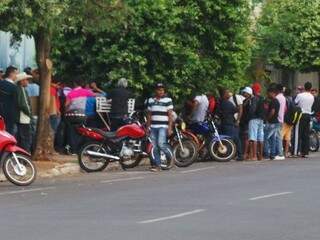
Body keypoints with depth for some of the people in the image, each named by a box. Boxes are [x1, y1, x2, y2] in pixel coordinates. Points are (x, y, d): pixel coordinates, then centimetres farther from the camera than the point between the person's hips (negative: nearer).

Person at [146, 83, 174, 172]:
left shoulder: (168, 100, 0)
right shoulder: (150, 100, 14)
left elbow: (170, 115, -2)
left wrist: (170, 128, -9)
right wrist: (147, 127, 14)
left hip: (163, 126, -5)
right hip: (153, 127, 5)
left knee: (161, 144, -19)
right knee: (154, 146, 1)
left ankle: (171, 157, 6)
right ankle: (157, 165, 6)